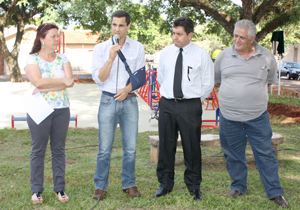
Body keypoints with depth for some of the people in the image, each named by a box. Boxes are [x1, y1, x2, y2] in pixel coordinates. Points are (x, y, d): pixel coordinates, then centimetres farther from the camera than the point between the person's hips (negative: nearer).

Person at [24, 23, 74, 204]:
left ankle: (60, 189, 15)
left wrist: (46, 88, -15)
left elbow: (70, 81, -6)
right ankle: (37, 190, 12)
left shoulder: (63, 58, 8)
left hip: (62, 110, 3)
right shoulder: (32, 59, -1)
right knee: (38, 150, 3)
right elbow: (38, 81, -17)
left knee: (59, 150, 7)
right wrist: (62, 81, -10)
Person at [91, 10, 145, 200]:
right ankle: (100, 186, 11)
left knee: (130, 148, 4)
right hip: (108, 101, -1)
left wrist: (127, 89, -10)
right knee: (105, 148, -1)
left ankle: (129, 184, 19)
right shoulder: (101, 48, 2)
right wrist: (111, 59, -17)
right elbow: (99, 78, -4)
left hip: (129, 101, 1)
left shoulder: (138, 48, 5)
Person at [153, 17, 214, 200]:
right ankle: (165, 183, 23)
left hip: (191, 106, -2)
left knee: (192, 147, 5)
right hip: (167, 104, 3)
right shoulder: (166, 53, 6)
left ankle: (194, 186, 21)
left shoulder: (201, 55, -2)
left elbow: (208, 84, 5)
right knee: (166, 145, 8)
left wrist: (194, 99, 7)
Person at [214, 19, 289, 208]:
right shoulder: (224, 56, 1)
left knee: (266, 153, 3)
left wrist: (259, 95, 8)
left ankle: (275, 192, 15)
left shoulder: (267, 57, 0)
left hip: (258, 116, -1)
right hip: (229, 116, 1)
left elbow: (270, 81, 14)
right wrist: (232, 94, 10)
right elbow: (216, 79, 15)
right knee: (234, 153, 12)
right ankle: (238, 187, 30)